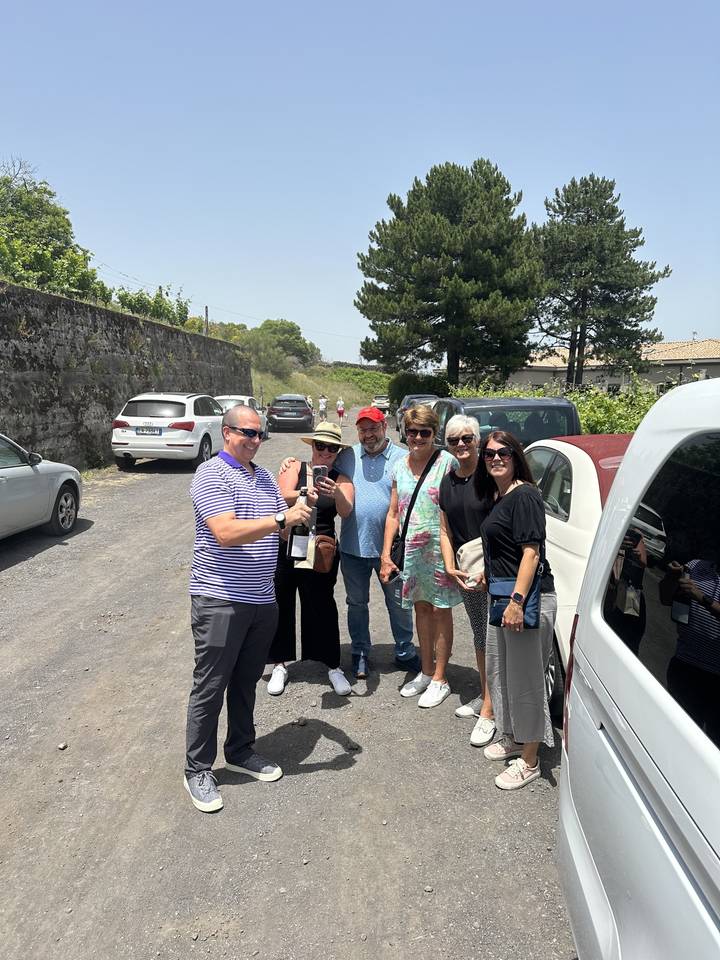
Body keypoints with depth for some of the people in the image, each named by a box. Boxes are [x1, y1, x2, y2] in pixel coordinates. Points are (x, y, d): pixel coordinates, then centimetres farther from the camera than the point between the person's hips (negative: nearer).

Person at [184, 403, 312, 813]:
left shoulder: (265, 477, 13)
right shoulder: (211, 475, -12)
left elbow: (278, 529, 19)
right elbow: (226, 533, -25)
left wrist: (298, 511, -2)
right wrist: (282, 519, -28)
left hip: (263, 600, 7)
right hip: (220, 599, -7)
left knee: (246, 683, 19)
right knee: (210, 688, 4)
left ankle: (241, 752, 34)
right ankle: (198, 769, 18)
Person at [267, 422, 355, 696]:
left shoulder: (341, 479, 2)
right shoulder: (295, 468, 0)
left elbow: (346, 512, -16)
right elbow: (283, 497, -18)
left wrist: (336, 494, -37)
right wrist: (305, 493, -38)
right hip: (285, 547, 1)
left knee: (322, 606, 3)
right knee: (281, 604, 8)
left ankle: (333, 666, 20)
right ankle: (280, 665, 26)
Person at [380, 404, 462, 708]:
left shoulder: (446, 461, -8)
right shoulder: (400, 466, 8)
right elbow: (393, 514, 10)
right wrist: (386, 554, 5)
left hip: (439, 549, -5)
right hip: (410, 549, 5)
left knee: (440, 611, 5)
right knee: (421, 608, 15)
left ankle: (439, 679, 17)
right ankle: (426, 671, 29)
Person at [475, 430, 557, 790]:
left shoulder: (524, 496, -16)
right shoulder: (497, 497, 13)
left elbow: (531, 551, -22)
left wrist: (517, 601, -26)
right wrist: (487, 576, 21)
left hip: (528, 598, -10)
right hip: (502, 596, 10)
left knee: (525, 680, 1)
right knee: (499, 672, 21)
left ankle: (529, 761, 15)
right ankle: (512, 738, 39)